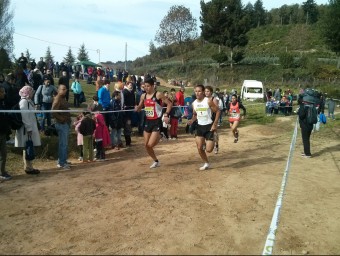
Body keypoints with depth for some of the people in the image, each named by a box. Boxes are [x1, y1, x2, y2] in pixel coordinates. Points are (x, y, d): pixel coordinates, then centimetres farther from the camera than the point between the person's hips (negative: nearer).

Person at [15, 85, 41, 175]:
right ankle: (28, 168, 5)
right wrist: (29, 128, -22)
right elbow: (24, 116, -22)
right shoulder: (24, 102, -16)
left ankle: (28, 166, 24)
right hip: (27, 130, -10)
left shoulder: (28, 101, 14)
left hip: (30, 128, 10)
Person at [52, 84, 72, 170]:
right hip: (62, 124, -10)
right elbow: (53, 112, -23)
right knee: (63, 144, -5)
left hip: (66, 123, 10)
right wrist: (62, 119, -16)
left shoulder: (63, 98, 15)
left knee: (65, 144, 15)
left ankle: (63, 161, 26)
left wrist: (68, 117, 8)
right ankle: (61, 163, 3)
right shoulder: (57, 99, -14)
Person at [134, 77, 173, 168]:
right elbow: (140, 107, 17)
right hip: (148, 121, 6)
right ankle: (156, 161, 26)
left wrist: (166, 115, -18)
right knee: (146, 145, 7)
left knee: (150, 144, -12)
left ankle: (159, 137, 21)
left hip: (157, 122, -6)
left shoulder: (158, 94, -11)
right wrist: (137, 108, -6)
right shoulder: (143, 96, 6)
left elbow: (169, 104, -9)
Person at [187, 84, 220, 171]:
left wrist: (215, 124, -14)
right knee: (199, 148, 0)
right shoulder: (194, 103, 2)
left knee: (208, 150, -7)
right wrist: (192, 120, -4)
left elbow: (218, 111, -9)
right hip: (200, 126, 5)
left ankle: (211, 142, 29)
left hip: (209, 126, -5)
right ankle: (206, 164, 22)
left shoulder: (208, 101, -14)